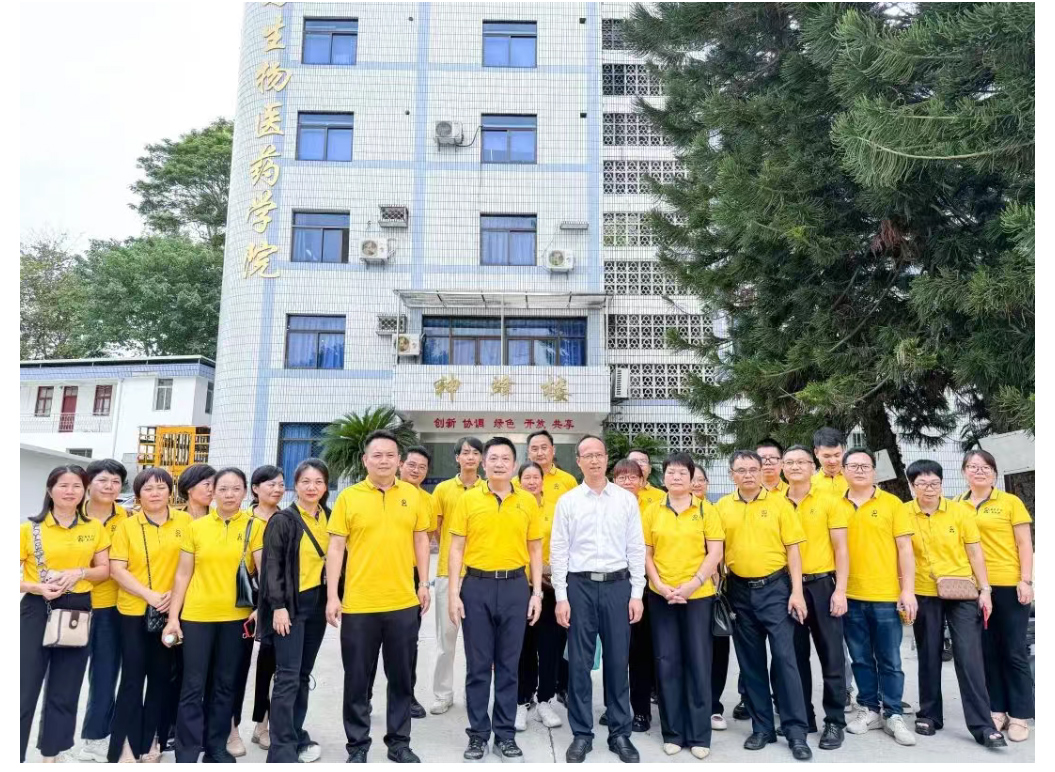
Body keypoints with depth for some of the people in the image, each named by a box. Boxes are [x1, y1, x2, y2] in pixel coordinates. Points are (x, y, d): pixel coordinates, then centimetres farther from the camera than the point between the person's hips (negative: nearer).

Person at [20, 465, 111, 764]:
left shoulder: (95, 528, 3)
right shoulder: (30, 528, -4)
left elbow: (105, 570, 5)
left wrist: (79, 573, -13)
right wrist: (38, 587, -20)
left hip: (78, 611, 3)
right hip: (37, 610, -3)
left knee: (65, 692, 12)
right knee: (24, 688, -1)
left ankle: (50, 756, 26)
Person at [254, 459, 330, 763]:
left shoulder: (328, 519, 7)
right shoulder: (283, 520, -9)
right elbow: (272, 566, -11)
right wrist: (278, 606, -16)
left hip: (317, 604, 6)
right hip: (290, 605, -5)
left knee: (303, 675, 14)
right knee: (288, 677, -6)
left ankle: (296, 736, 26)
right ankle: (281, 751, -1)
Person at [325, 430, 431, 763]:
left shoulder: (413, 495, 3)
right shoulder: (348, 497, -3)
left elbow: (421, 540, 9)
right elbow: (335, 548, -3)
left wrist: (423, 583, 5)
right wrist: (332, 596, -7)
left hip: (403, 603, 2)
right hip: (358, 604, -1)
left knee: (400, 677, 13)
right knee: (358, 680, 9)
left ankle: (399, 741, 28)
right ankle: (358, 745, 25)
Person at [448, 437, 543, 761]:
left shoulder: (528, 501, 3)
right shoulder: (469, 499, 0)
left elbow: (535, 549, 7)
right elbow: (457, 548, 1)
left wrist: (537, 592, 2)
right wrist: (453, 591, -5)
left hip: (515, 586, 1)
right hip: (477, 586, -1)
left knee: (509, 665, 9)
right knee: (478, 665, 7)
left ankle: (506, 735, 21)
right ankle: (478, 734, 21)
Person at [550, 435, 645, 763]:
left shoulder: (627, 499, 4)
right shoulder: (567, 501, 2)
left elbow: (637, 548, 4)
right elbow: (558, 551, 0)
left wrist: (637, 593, -1)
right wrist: (561, 597, -5)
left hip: (618, 586, 1)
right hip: (580, 586, 0)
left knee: (618, 662, 8)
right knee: (579, 664, 6)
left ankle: (620, 734, 23)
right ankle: (581, 734, 20)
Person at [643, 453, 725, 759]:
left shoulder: (706, 510, 0)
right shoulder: (652, 511, 5)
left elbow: (715, 553, -4)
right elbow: (646, 554, 5)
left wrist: (692, 584, -15)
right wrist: (660, 585, -9)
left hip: (698, 595, -1)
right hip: (661, 596, 2)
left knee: (698, 663, 3)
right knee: (667, 663, 6)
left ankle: (699, 736, 16)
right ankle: (673, 733, 19)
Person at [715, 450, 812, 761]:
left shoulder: (779, 503, -3)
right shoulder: (722, 507, 3)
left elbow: (792, 548, -3)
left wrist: (796, 592, -9)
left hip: (775, 587, -2)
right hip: (739, 591, 3)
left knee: (784, 656, -4)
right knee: (750, 661, 9)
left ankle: (796, 731, 6)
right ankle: (762, 727, 21)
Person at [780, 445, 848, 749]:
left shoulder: (828, 501, -1)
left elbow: (841, 549, -2)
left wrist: (840, 591, -9)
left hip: (821, 584, -2)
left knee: (830, 654, 3)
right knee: (796, 655, 10)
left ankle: (835, 722, 15)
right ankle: (802, 718, 23)